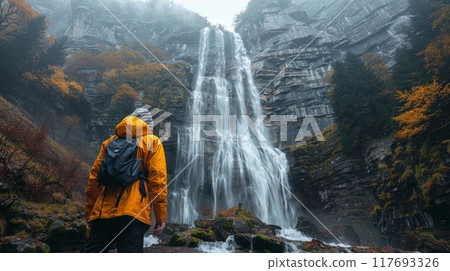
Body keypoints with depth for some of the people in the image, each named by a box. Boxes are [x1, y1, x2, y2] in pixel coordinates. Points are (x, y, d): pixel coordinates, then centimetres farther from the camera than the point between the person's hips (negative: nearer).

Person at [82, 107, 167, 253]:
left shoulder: (110, 141, 18)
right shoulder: (152, 142, 5)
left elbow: (94, 178, 16)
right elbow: (157, 180, -4)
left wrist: (90, 213, 22)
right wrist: (160, 217, -2)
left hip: (103, 212, 5)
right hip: (133, 213, -4)